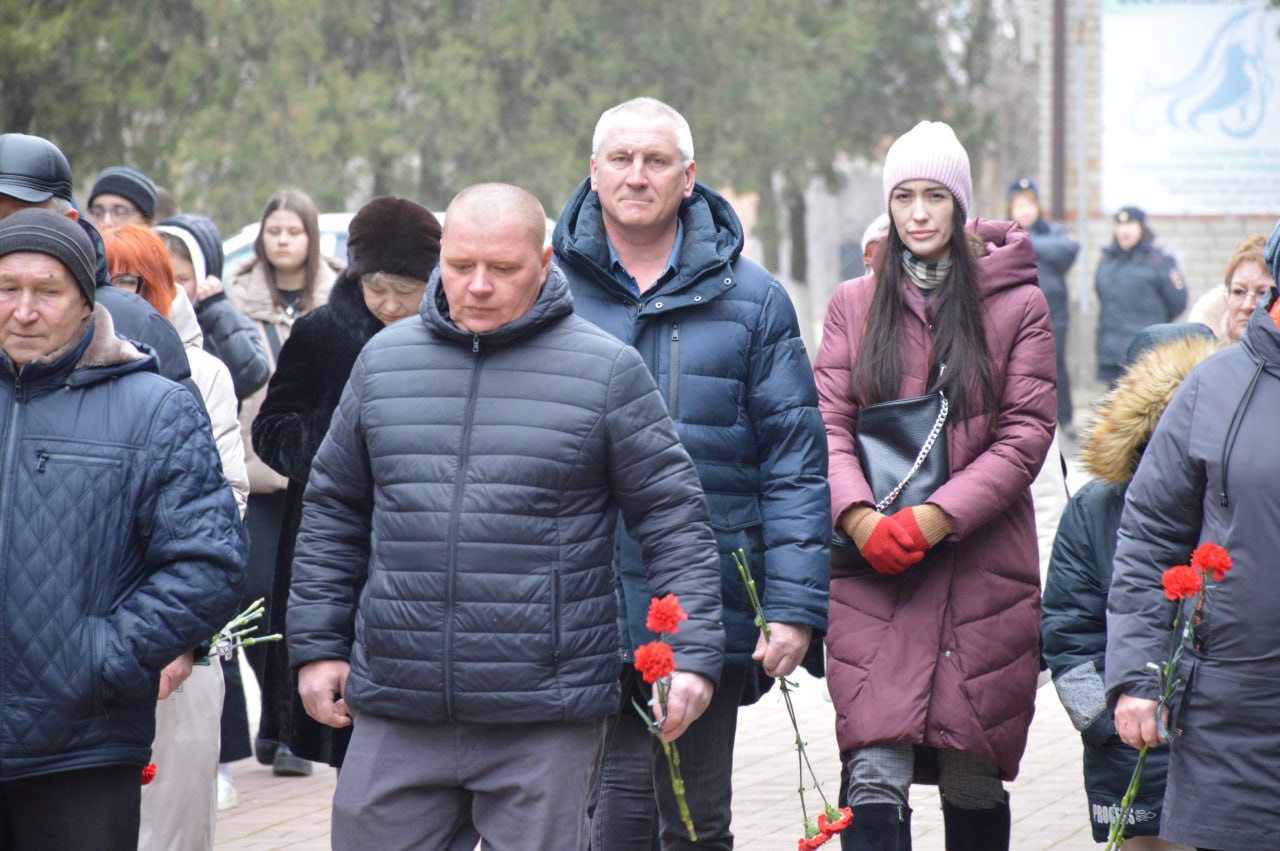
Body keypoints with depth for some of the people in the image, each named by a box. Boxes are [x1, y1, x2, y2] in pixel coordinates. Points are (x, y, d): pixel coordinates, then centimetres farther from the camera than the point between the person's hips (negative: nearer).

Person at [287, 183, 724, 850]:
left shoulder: (606, 370, 0)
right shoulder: (384, 361, 10)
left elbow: (674, 520, 0)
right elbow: (333, 513, 18)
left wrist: (691, 654, -8)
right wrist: (318, 645, 13)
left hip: (546, 724, -3)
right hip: (395, 716, 3)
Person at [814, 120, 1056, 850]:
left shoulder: (1017, 304, 4)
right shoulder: (854, 305, 11)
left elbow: (1026, 434, -3)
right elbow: (829, 424, 5)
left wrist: (933, 518, -13)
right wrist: (860, 518, -14)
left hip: (984, 570, -1)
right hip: (874, 575, 1)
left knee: (974, 780, 5)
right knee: (875, 775, -11)